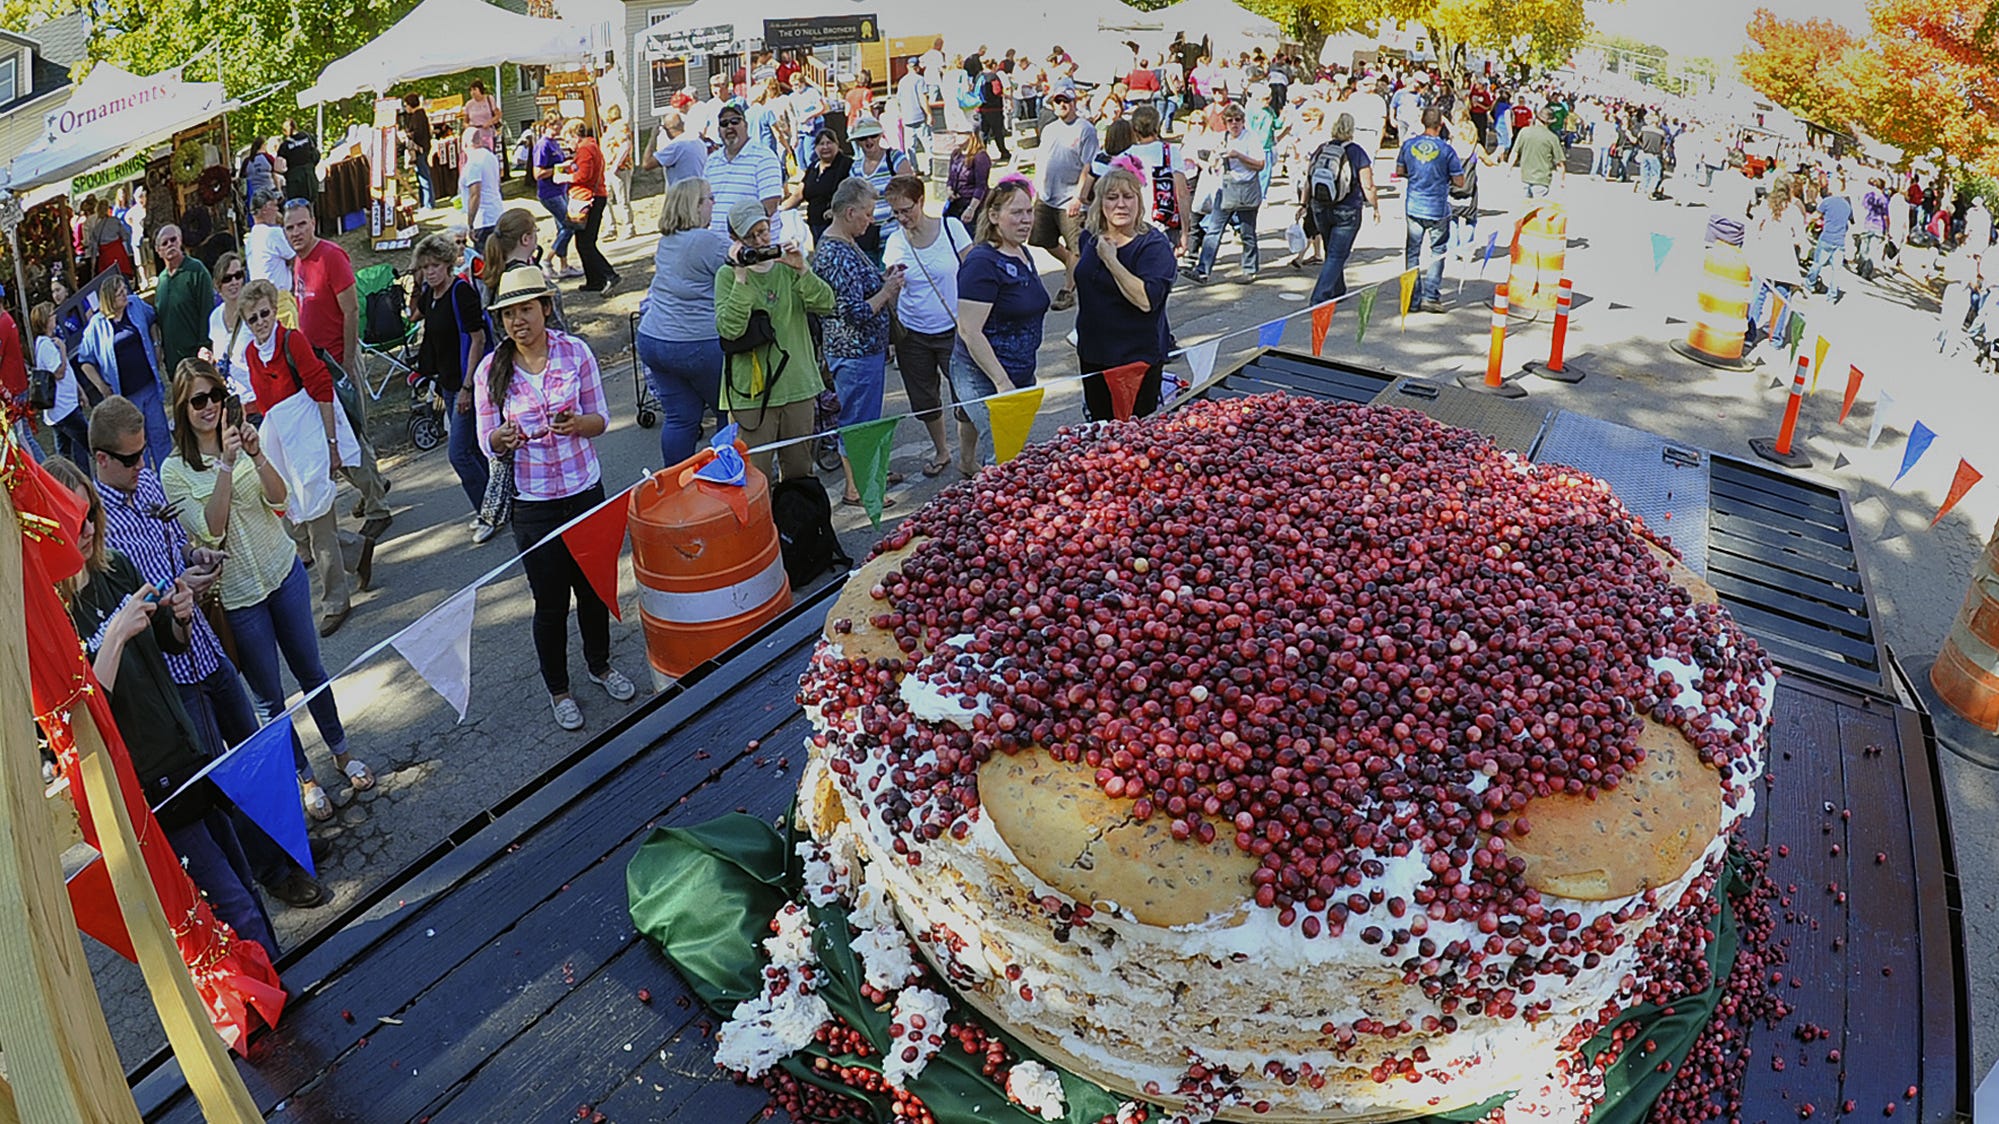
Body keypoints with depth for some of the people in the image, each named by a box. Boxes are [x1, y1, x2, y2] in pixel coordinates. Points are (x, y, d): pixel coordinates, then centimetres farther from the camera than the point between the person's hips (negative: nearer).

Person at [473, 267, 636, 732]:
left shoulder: (575, 351, -5)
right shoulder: (490, 371, -6)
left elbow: (600, 419, 0)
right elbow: (488, 441, 0)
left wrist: (576, 423, -22)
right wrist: (503, 438, -24)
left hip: (586, 490, 1)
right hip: (532, 504, -1)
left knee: (593, 586, 17)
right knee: (551, 600, 8)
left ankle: (599, 664, 43)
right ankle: (558, 689, 30)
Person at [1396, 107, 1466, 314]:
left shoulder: (1408, 144, -3)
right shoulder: (1446, 150, -12)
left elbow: (1399, 171, 11)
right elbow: (1459, 182, -7)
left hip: (1413, 207, 3)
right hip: (1438, 209, -3)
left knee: (1412, 251, 11)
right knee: (1437, 251, 10)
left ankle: (1413, 298, 12)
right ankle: (1431, 296, 5)